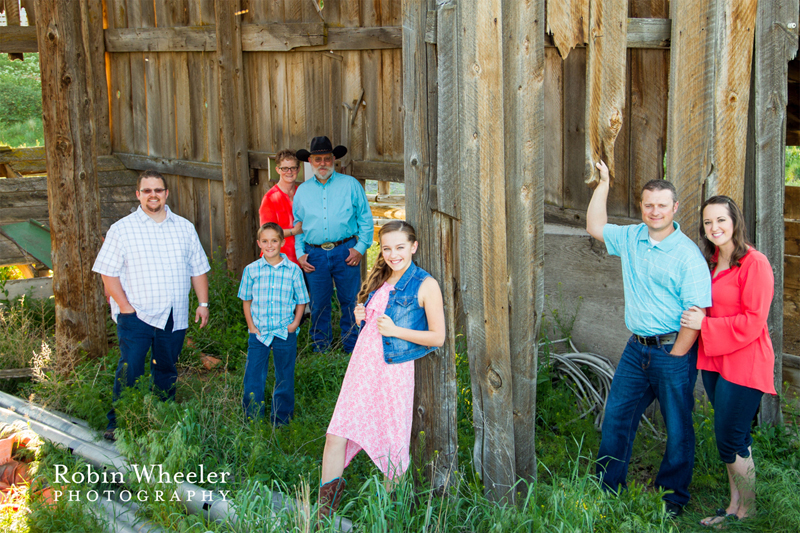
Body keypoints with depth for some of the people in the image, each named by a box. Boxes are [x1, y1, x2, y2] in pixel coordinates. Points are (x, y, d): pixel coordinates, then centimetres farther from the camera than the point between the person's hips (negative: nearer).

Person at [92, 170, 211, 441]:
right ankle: (117, 424, 3)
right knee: (130, 368, -9)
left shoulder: (184, 228, 11)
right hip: (136, 314, -3)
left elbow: (198, 268, 16)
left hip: (175, 316, 3)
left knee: (167, 370, 10)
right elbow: (108, 273, -3)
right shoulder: (122, 229, 0)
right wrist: (126, 307, -10)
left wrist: (203, 303, 9)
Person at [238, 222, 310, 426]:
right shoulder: (251, 270, 0)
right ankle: (252, 420, 17)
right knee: (253, 377, 3)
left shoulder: (293, 270, -3)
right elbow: (246, 300, 8)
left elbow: (301, 300, 4)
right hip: (258, 332, 1)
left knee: (284, 377, 10)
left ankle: (281, 420, 25)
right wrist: (251, 325, -1)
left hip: (285, 333, -1)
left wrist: (295, 323, -7)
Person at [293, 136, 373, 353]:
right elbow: (297, 225, 16)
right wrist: (300, 254, 5)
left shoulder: (350, 184, 4)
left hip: (345, 252, -2)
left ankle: (352, 349, 14)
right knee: (319, 305, 8)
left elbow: (365, 218, 4)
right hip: (315, 255, 2)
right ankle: (320, 349, 22)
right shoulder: (302, 190, 12)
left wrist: (361, 247, -5)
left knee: (351, 302, 2)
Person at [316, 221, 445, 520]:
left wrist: (395, 330, -15)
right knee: (337, 435, -2)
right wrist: (360, 317, 5)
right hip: (363, 362, 5)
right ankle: (325, 502, 8)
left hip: (394, 369, -5)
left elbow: (438, 338, -8)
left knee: (391, 442, 6)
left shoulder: (426, 285, -6)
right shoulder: (380, 279, 14)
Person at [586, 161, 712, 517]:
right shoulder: (631, 238, 6)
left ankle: (672, 498, 23)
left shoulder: (688, 254, -14)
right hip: (637, 348, 6)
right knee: (616, 418, 11)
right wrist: (603, 183, 14)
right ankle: (607, 490, 25)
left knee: (678, 430, 7)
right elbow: (595, 227, 20)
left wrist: (674, 357, -14)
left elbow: (696, 313, -16)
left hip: (673, 352, -6)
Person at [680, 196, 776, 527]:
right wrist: (692, 317, 9)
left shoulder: (754, 263, -15)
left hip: (743, 362, -8)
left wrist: (704, 324, -19)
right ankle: (735, 505, 26)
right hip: (714, 360, 8)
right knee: (733, 437, 15)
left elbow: (753, 322, -19)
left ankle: (746, 511, 14)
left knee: (730, 438, -3)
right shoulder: (711, 262, 11)